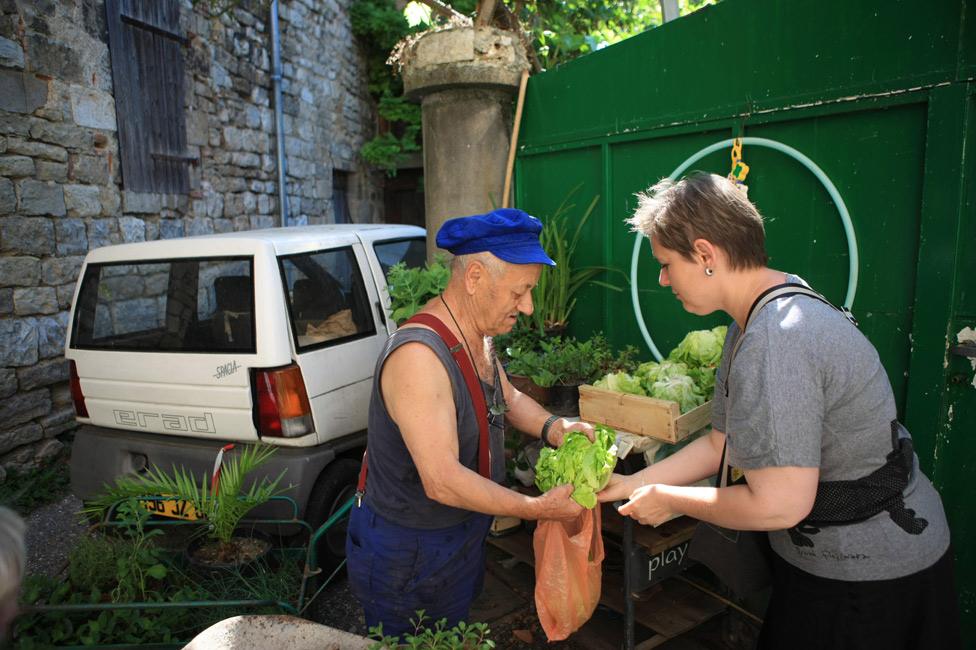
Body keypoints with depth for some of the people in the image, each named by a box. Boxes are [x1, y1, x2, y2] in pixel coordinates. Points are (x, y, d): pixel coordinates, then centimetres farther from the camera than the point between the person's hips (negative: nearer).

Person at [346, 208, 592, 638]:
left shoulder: (478, 336, -2)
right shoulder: (418, 355, -33)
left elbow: (508, 399, 14)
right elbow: (443, 481, -34)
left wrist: (554, 428, -5)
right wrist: (537, 509, -26)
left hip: (462, 536, 8)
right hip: (408, 559, -8)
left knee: (454, 637, 26)